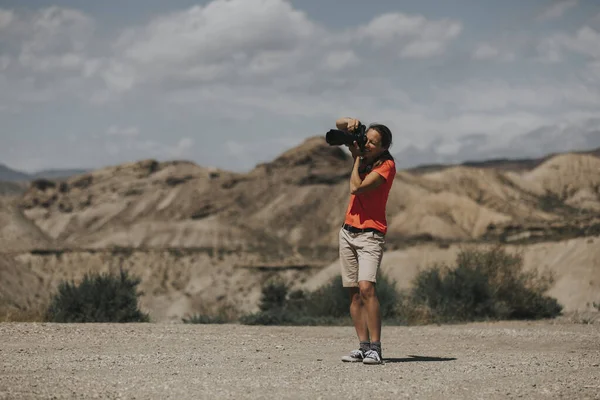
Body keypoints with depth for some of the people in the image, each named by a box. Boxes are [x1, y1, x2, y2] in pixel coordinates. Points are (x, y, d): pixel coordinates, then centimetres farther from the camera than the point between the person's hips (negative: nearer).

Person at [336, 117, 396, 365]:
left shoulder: (386, 165, -10)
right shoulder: (363, 153, 9)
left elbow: (356, 188, -20)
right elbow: (339, 125, 18)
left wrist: (358, 157, -9)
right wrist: (351, 124, -3)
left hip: (371, 234, -7)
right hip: (348, 231, 7)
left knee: (366, 287, -21)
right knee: (354, 293, 2)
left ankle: (375, 348, -22)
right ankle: (363, 346, 3)